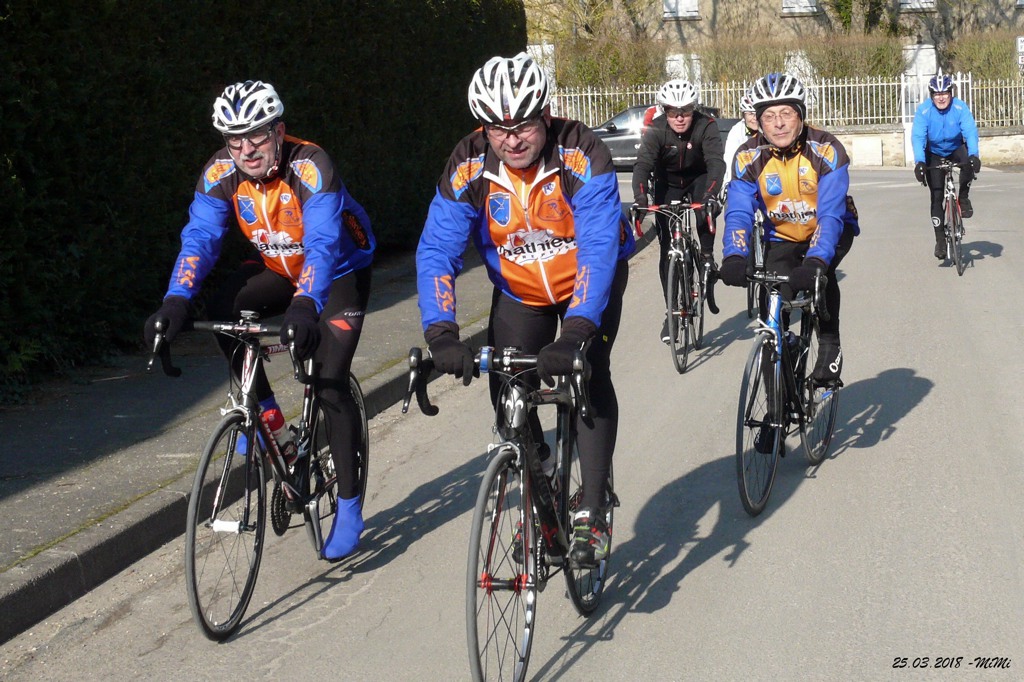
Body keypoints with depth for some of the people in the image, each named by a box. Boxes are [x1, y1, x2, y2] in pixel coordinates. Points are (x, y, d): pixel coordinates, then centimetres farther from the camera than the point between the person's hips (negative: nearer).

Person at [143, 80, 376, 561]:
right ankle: (265, 410, -2)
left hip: (341, 272, -5)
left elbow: (322, 245, -42)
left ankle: (349, 507, -2)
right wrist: (175, 301, -41)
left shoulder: (310, 167, -32)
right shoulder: (222, 172, -18)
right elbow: (199, 237, -25)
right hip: (279, 268, 5)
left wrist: (305, 304, -59)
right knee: (221, 312, -24)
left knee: (330, 384, -14)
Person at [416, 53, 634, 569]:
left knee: (588, 375, -22)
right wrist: (441, 333, -41)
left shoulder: (582, 155, -30)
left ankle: (593, 513, -14)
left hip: (589, 284, -3)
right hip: (518, 291, 3)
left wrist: (575, 333, -50)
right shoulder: (468, 166, -22)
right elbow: (436, 252, -25)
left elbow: (599, 250, -38)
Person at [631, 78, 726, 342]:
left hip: (699, 179, -1)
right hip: (668, 183, 1)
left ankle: (707, 257, -9)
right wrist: (640, 197, -50)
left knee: (706, 209, -34)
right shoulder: (656, 130, -23)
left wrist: (711, 194, -53)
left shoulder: (706, 126, -25)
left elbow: (716, 162, -35)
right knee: (666, 246, -5)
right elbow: (643, 163, -33)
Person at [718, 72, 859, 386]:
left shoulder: (826, 150, -28)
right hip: (782, 236, 3)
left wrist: (815, 262, -52)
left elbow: (831, 215, -35)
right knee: (770, 305, -15)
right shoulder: (748, 158, -19)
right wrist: (734, 258, -45)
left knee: (820, 274, -33)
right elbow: (738, 214, -25)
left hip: (832, 231, -3)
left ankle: (830, 347, -12)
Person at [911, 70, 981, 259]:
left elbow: (970, 131, -31)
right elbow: (917, 137, -31)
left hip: (956, 149, 0)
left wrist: (973, 155, -48)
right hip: (934, 154, 0)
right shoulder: (923, 110, -23)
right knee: (936, 197, -6)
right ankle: (940, 239, 4)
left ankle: (963, 198, -10)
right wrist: (919, 162, -46)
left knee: (969, 162, -35)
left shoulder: (960, 107, -22)